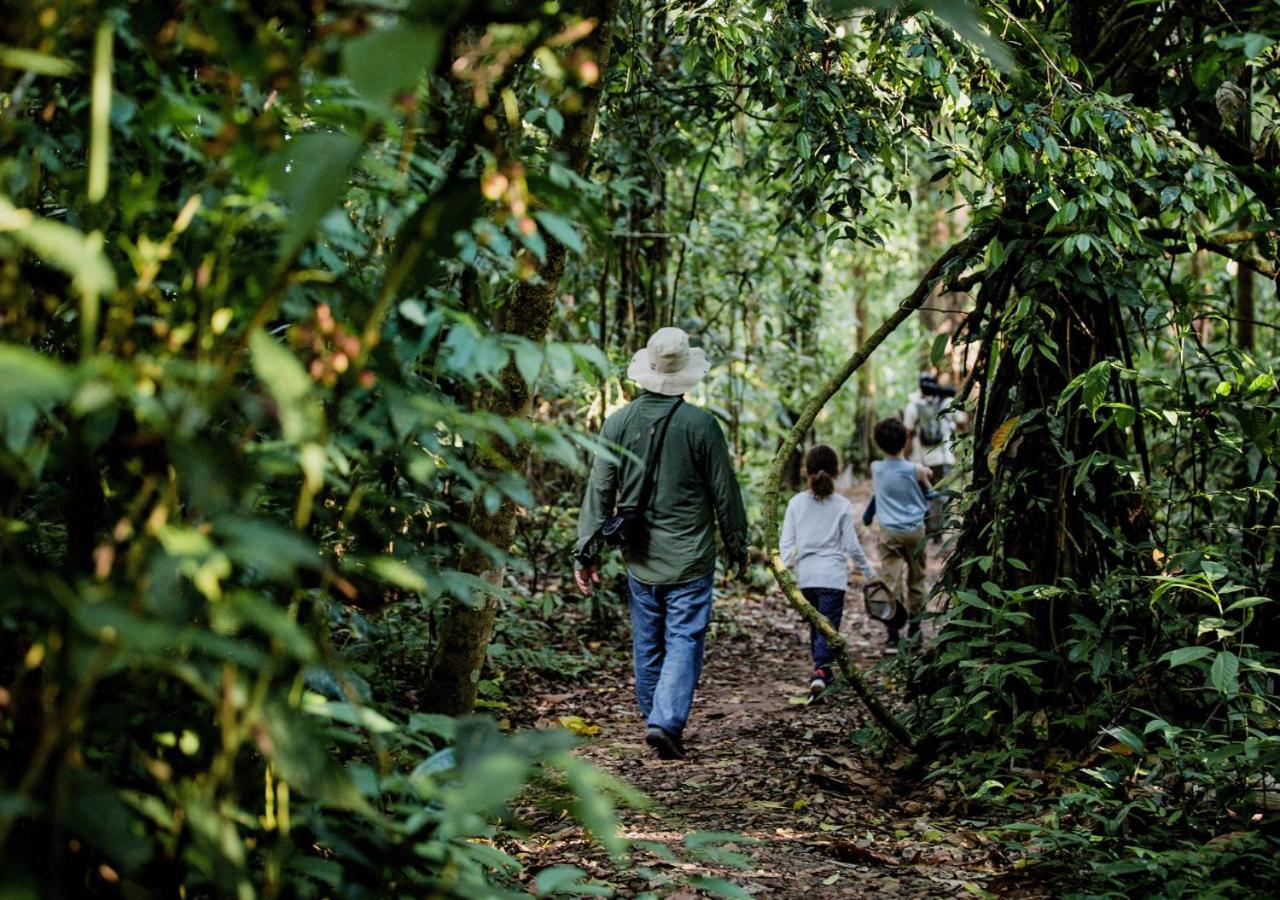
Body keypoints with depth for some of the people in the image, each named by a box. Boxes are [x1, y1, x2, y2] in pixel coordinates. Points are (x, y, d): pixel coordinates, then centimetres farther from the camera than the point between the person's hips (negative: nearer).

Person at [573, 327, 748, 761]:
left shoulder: (618, 423, -3)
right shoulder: (701, 424, -11)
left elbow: (599, 492, -1)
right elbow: (725, 494, -4)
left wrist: (585, 551, 6)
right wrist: (738, 547, 9)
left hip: (639, 560, 3)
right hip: (690, 560, -3)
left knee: (647, 644, 15)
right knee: (684, 642, 0)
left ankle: (655, 717, 27)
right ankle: (667, 721, -13)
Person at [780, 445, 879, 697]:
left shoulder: (797, 503, 2)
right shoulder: (842, 506, -4)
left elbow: (786, 542, -1)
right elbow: (851, 546, -2)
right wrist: (869, 572, 9)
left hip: (805, 575, 3)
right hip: (832, 575, -3)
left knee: (816, 623, 19)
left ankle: (823, 672, 26)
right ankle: (821, 671, -24)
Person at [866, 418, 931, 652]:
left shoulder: (876, 469, -4)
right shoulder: (915, 470, -9)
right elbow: (929, 492, 7)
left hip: (889, 532, 0)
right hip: (915, 530, 0)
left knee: (891, 582, -1)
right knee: (916, 580, 13)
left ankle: (893, 635, -10)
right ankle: (914, 631, 21)